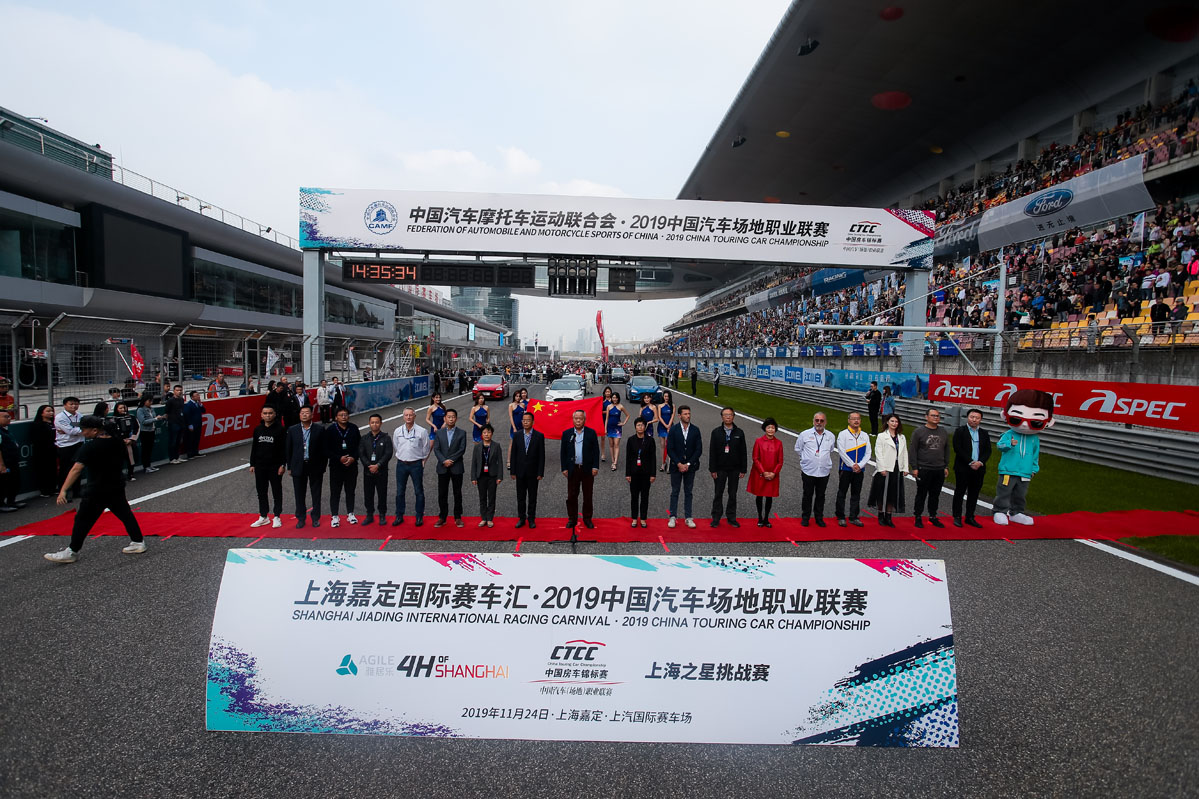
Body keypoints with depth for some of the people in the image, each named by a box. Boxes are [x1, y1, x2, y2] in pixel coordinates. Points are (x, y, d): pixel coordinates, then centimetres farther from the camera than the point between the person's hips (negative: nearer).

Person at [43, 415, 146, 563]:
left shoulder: (89, 447, -18)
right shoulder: (117, 443, 1)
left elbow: (76, 469, -26)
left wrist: (63, 490, -29)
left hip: (97, 491, -7)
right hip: (117, 488, 7)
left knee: (83, 520, 5)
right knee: (125, 514, 14)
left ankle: (72, 551, 13)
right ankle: (138, 542, 17)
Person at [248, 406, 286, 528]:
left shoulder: (280, 429, -8)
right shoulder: (258, 430, 5)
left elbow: (284, 448, -7)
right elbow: (254, 448, 11)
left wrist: (283, 465, -12)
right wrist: (252, 464, 9)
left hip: (275, 466, -4)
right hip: (260, 467, 4)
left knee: (277, 491, 4)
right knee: (261, 491, 10)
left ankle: (277, 517, 14)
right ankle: (263, 517, 22)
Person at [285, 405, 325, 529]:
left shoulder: (319, 429, -3)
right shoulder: (292, 430, 2)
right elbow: (288, 449, 6)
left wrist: (323, 467, -4)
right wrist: (289, 467, 3)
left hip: (315, 467, -1)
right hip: (298, 467, 1)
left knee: (316, 494, 8)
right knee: (299, 494, 9)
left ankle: (316, 518, 21)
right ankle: (300, 518, 22)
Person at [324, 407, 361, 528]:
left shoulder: (354, 429, 3)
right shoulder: (330, 430, -5)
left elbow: (359, 446, 5)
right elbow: (326, 450, -5)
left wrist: (353, 458, -10)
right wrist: (339, 458, -14)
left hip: (352, 465, 2)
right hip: (336, 466, -2)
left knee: (350, 490, 11)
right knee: (335, 491, 3)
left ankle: (350, 513, 23)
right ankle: (334, 516, 14)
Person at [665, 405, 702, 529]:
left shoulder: (695, 430, 1)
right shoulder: (673, 429, -3)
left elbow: (699, 450, -1)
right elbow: (670, 448, -6)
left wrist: (688, 464, -9)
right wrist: (679, 464, -13)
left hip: (690, 466, 1)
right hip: (676, 466, -1)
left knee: (688, 492, 8)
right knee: (675, 492, 5)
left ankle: (688, 517, 15)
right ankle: (673, 517, 13)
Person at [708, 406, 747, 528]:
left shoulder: (739, 433, 3)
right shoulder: (716, 432, 0)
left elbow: (743, 453, 4)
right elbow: (712, 452, -2)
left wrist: (743, 470, 0)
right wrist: (713, 469, -7)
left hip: (734, 469, 1)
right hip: (720, 469, -1)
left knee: (733, 494, 8)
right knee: (718, 494, 4)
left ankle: (731, 518, 18)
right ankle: (716, 518, 12)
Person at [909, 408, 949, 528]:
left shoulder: (943, 433, 11)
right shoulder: (919, 432, -4)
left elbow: (947, 451, 17)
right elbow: (913, 451, -6)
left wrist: (946, 467, 11)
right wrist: (914, 468, -10)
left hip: (939, 470, 4)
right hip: (923, 470, -4)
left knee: (935, 495, 11)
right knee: (921, 494, 2)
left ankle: (933, 516, 23)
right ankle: (918, 517, 12)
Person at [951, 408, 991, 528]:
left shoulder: (984, 434, 12)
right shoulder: (960, 431, -3)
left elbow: (988, 450, 7)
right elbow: (958, 449, -11)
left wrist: (980, 462, -10)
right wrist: (970, 462, -16)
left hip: (978, 468, 4)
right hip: (963, 468, -4)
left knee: (974, 494, 9)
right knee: (959, 492, 2)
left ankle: (970, 517, 18)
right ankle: (957, 517, 9)